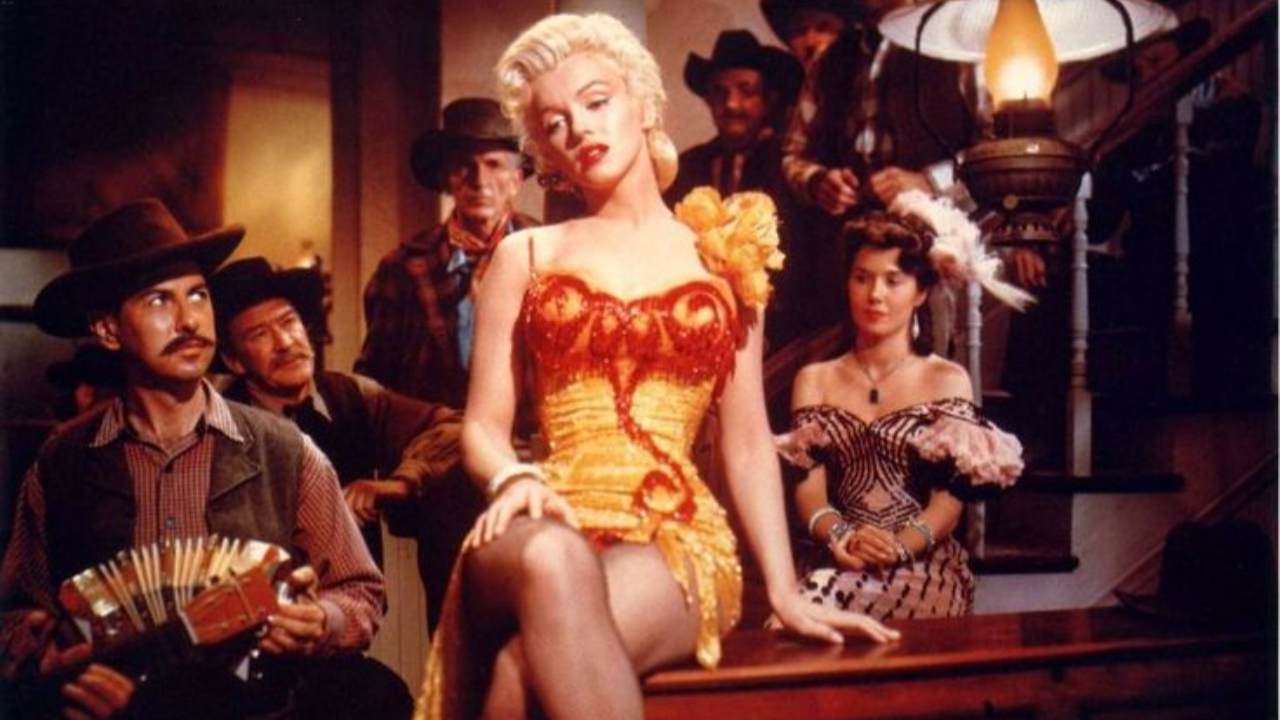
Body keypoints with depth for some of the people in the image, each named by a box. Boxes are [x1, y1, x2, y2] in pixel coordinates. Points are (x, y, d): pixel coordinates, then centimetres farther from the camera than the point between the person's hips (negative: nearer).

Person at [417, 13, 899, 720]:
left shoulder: (724, 258, 14)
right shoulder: (525, 256, 14)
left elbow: (747, 444, 14)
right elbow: (482, 426, 11)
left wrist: (786, 593, 8)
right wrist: (515, 479, -12)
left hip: (677, 535, -1)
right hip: (550, 525, 1)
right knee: (553, 560, -39)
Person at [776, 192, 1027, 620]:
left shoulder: (947, 380, 10)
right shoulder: (814, 380, 17)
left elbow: (951, 497, 0)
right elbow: (808, 484, 4)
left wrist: (900, 544, -20)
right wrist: (840, 535, -18)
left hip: (923, 564, -2)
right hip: (838, 562, 2)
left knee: (818, 609, -35)